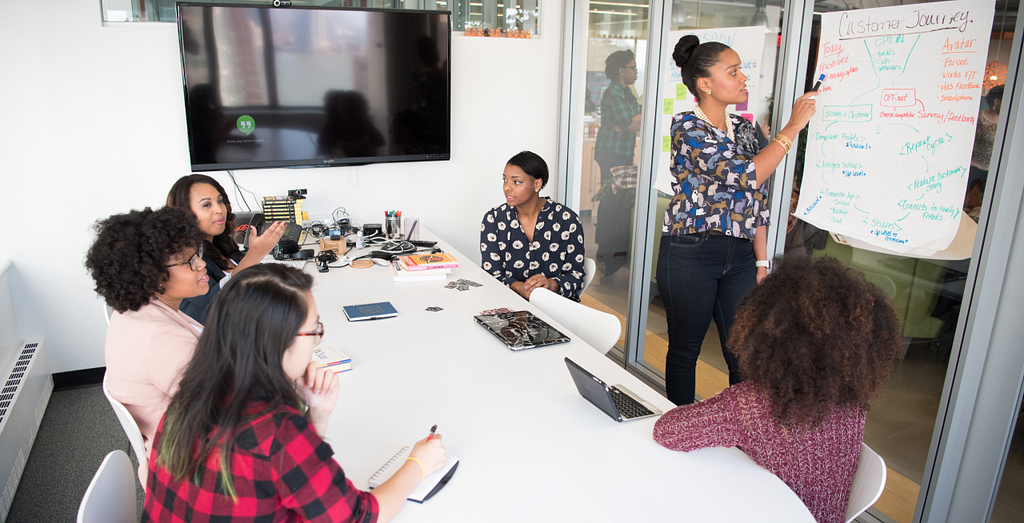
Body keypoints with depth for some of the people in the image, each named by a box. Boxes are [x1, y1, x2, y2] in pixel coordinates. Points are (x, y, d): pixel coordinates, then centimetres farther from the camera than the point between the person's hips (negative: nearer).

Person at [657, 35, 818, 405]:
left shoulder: (744, 128, 12)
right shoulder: (686, 126, -10)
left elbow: (757, 200, 13)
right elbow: (745, 175, -20)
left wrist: (761, 262, 9)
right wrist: (794, 126, -13)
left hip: (740, 254, 6)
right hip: (690, 253, -6)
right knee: (684, 351, 8)